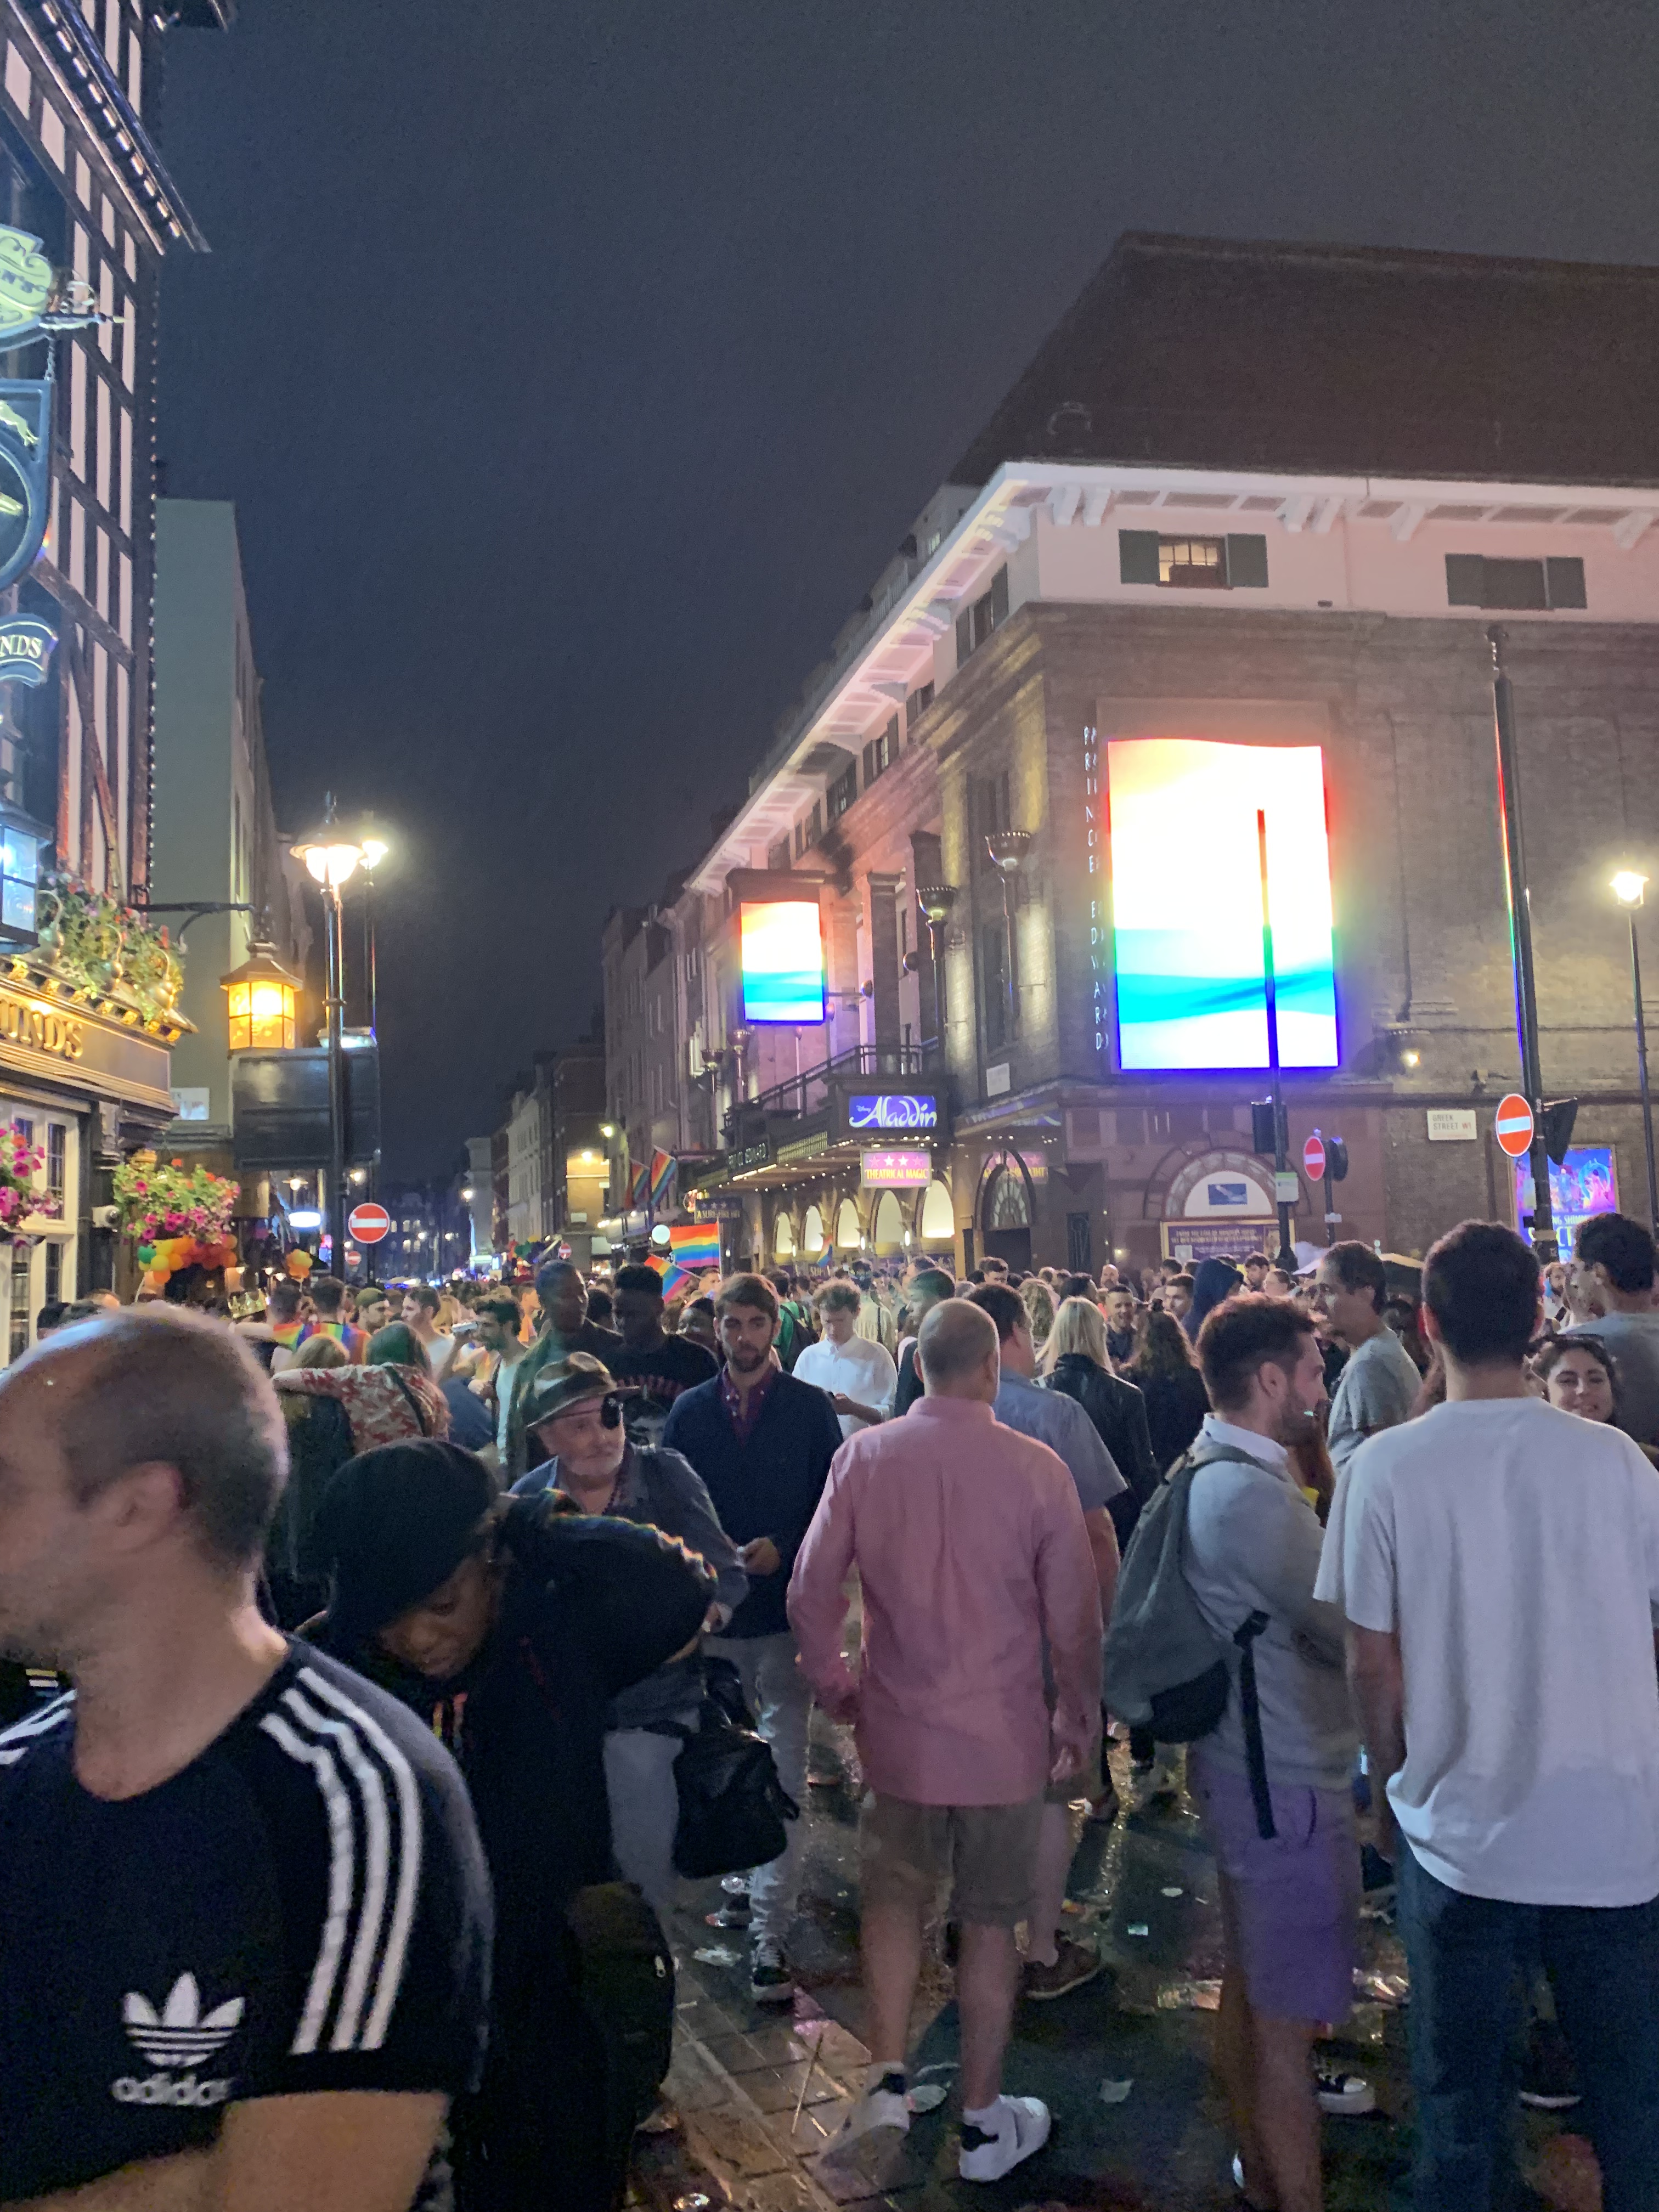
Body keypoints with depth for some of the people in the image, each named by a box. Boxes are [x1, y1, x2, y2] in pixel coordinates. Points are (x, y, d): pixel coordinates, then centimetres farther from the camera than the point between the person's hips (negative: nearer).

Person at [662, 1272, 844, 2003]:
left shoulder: (810, 1408, -1)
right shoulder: (689, 1410, 5)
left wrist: (782, 1548, -15)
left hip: (787, 1609, -3)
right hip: (715, 1608, 3)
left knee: (783, 1774, -6)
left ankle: (769, 1931, -2)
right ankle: (743, 1878, 41)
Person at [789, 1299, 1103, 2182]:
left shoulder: (863, 1455, -10)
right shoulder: (1036, 1469, -14)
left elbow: (810, 1593, -5)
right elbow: (1075, 1619, -6)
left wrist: (834, 1686, 12)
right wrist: (1078, 1720, 10)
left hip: (898, 1732, 1)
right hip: (1006, 1740, -1)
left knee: (894, 1904, 21)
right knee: (991, 1923, 14)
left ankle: (886, 2078, 15)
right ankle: (982, 2122, 27)